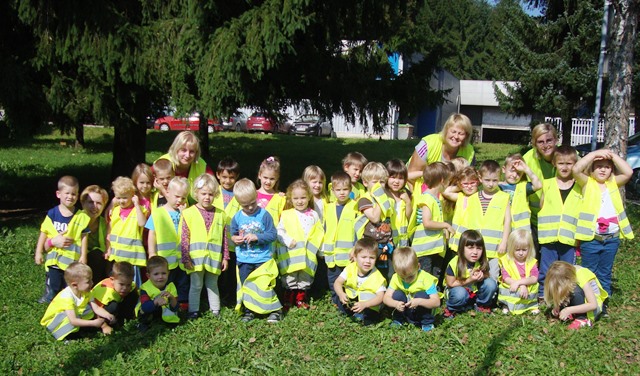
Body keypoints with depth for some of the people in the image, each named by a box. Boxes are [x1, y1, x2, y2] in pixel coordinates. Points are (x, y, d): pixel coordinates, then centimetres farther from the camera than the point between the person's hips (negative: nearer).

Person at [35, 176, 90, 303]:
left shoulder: (81, 216, -4)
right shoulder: (52, 214, -2)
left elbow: (84, 237, -1)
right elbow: (43, 233, 4)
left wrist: (83, 256, -2)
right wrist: (39, 252, 3)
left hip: (72, 259, -1)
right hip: (54, 258, 1)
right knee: (53, 286, 8)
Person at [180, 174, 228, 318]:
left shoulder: (220, 214, 5)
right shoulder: (189, 213, -4)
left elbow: (224, 238, 8)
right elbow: (183, 238, -5)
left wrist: (225, 257, 6)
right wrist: (186, 258, -9)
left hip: (214, 258, 2)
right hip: (196, 258, -2)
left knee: (213, 285, 16)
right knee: (196, 286, 7)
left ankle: (215, 310, 24)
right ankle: (193, 311, 17)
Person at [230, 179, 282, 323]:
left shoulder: (264, 215, -8)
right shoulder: (237, 218, 1)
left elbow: (273, 234, -10)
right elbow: (232, 234, 12)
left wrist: (257, 237, -20)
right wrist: (235, 239, -11)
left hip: (263, 259, -4)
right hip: (244, 261, 4)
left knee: (264, 286, -5)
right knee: (245, 286, 10)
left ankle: (276, 310, 11)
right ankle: (248, 311, 25)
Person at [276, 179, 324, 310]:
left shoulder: (313, 215, 6)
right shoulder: (286, 215, -2)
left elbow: (320, 233, 8)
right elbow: (279, 230, -6)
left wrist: (318, 248, 0)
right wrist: (288, 241, -18)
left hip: (308, 254, 3)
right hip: (291, 254, -2)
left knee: (305, 279, 13)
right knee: (290, 279, 5)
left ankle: (301, 299, 28)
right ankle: (288, 300, 17)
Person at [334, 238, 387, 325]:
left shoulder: (377, 276, -19)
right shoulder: (351, 268, -10)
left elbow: (380, 297, -25)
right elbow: (337, 282, -12)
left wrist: (364, 304, -40)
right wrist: (341, 294, -35)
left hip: (369, 307, -3)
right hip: (350, 302, 3)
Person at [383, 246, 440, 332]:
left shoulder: (425, 278, -22)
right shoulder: (396, 278, -11)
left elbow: (437, 302, -27)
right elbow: (386, 298, -14)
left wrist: (419, 301, -43)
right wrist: (396, 304, -36)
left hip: (421, 313, -3)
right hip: (405, 313, 3)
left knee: (421, 295, -28)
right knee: (397, 294, -20)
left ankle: (427, 324, -11)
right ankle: (397, 321, 1)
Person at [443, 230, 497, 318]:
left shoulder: (483, 262, -14)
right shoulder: (454, 264, -26)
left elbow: (487, 277, 2)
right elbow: (450, 284, -18)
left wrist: (482, 277, -25)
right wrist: (469, 280, -30)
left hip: (476, 290, 4)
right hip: (458, 290, -4)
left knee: (491, 283, -21)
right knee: (460, 293, -38)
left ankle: (482, 305, 5)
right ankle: (451, 309, -6)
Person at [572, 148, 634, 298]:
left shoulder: (614, 184, 8)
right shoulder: (587, 183, -1)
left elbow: (628, 172, -8)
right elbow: (576, 169, -19)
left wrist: (612, 155, -9)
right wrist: (594, 154, -17)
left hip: (612, 239, 3)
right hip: (590, 239, -3)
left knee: (605, 274, 14)